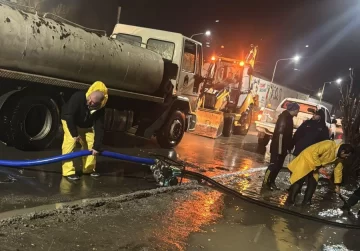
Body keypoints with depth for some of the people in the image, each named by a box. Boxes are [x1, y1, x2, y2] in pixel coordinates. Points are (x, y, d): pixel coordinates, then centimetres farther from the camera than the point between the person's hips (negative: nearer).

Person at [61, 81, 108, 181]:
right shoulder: (78, 97, -39)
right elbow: (69, 116, -35)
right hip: (70, 121, -4)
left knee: (91, 144, -1)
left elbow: (99, 128, -27)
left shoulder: (100, 109, -29)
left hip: (86, 125, 4)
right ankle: (68, 171, -20)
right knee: (70, 142, -20)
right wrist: (74, 134, -32)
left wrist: (97, 146, -29)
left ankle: (89, 169, 16)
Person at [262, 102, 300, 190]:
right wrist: (279, 148, -24)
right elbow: (280, 133, -22)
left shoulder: (288, 117, 12)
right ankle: (265, 182, 1)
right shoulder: (284, 117, -17)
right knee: (274, 165, -6)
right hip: (278, 146, -9)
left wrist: (289, 147, 16)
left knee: (279, 165, 12)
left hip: (283, 147, 9)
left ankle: (271, 182, 20)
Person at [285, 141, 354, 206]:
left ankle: (306, 203, 13)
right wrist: (319, 167, -23)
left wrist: (337, 184, 9)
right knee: (299, 181, -12)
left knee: (313, 184, 1)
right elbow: (314, 153, -31)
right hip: (306, 159, -8)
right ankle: (289, 202, -7)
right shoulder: (329, 145, -31)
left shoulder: (339, 156, -4)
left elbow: (338, 168, 7)